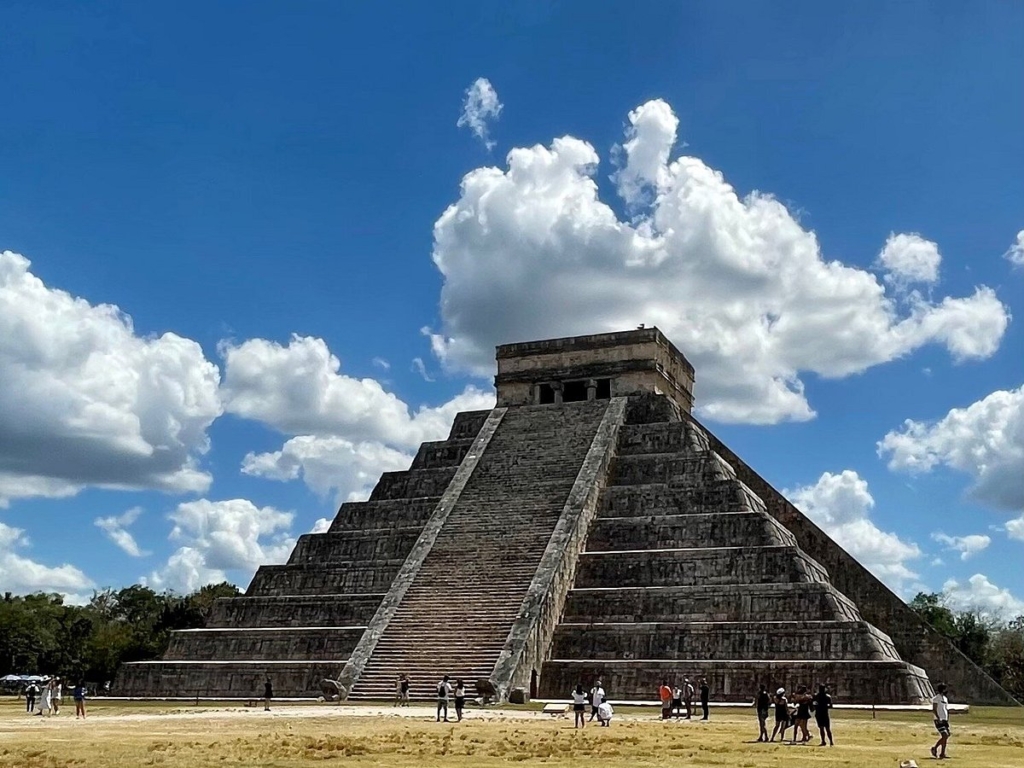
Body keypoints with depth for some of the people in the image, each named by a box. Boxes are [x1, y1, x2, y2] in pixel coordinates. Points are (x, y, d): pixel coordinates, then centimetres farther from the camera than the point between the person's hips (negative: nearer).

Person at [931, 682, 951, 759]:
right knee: (945, 735, -15)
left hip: (945, 720, 8)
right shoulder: (936, 698, -9)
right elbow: (934, 710, -15)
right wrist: (938, 718, -26)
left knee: (946, 736, 6)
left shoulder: (945, 698, 17)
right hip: (939, 720, -8)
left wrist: (947, 720, 16)